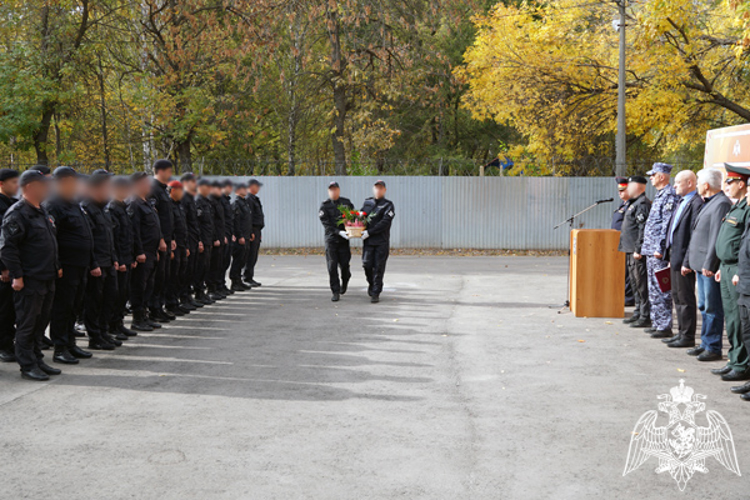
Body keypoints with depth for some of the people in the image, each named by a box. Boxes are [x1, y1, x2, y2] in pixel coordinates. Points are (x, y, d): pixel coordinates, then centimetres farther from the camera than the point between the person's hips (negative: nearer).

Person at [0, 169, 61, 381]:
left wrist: (56, 267, 21)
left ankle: (37, 360, 24)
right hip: (29, 281, -9)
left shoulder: (42, 212, 16)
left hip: (47, 279, 9)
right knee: (27, 324, -1)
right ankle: (27, 365, 6)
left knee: (41, 322, 14)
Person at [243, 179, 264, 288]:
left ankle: (250, 277, 15)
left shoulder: (255, 199, 20)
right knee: (251, 255, -8)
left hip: (257, 230, 10)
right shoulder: (248, 199, -12)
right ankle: (248, 277, -6)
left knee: (254, 256, 10)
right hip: (252, 230, -10)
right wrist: (251, 232, -21)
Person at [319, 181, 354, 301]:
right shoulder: (324, 206, 0)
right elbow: (326, 225, -8)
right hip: (331, 238, -1)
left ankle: (345, 282, 33)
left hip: (344, 238, 1)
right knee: (332, 266, -6)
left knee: (344, 264, 1)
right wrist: (338, 232, -21)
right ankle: (335, 292, 1)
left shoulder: (346, 203, 7)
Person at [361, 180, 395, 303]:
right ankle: (371, 284, 27)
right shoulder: (367, 202, 15)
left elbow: (385, 222, -11)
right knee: (367, 264, -1)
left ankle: (376, 293, 4)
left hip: (382, 241, -3)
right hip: (368, 241, 3)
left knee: (378, 267, -3)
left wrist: (369, 232, -17)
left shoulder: (388, 205, 0)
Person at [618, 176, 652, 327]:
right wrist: (625, 247, 22)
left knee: (642, 284, -7)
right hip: (630, 250, 11)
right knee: (635, 283, 15)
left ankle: (646, 317, -4)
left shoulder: (643, 204, -14)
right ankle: (638, 313, 23)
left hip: (638, 252, -11)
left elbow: (643, 228, -20)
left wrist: (638, 249, -22)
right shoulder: (634, 203, 18)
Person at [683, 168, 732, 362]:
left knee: (713, 309, -4)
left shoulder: (721, 204, -14)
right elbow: (696, 236, 22)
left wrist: (709, 265, -22)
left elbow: (717, 237, -20)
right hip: (701, 265, 10)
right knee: (704, 307, 15)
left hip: (711, 267, -10)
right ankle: (705, 343, 23)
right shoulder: (707, 203, 18)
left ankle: (714, 348, 1)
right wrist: (687, 262, 22)